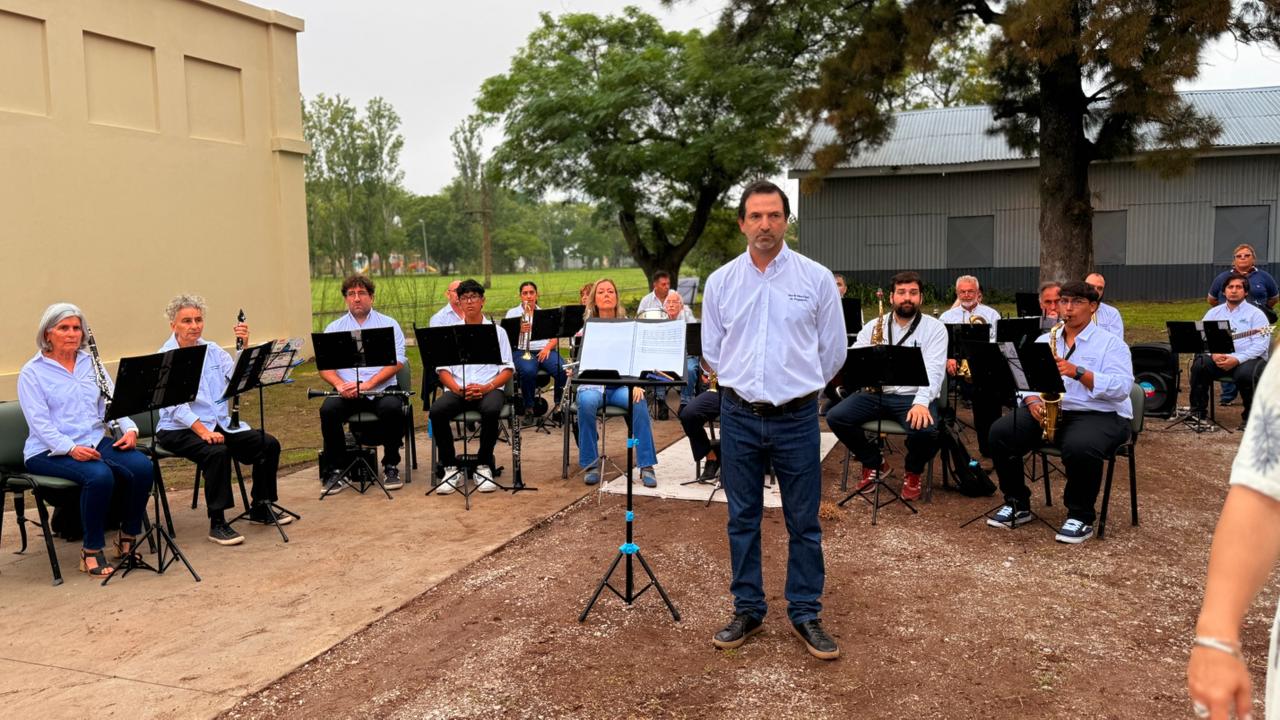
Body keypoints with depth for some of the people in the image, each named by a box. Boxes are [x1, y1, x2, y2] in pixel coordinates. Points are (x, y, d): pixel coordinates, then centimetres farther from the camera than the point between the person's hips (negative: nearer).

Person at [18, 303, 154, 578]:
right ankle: (92, 552, -18)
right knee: (99, 475, -34)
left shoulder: (90, 363, 14)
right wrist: (70, 448, -26)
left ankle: (128, 538, -5)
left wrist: (130, 429, -12)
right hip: (50, 452, -5)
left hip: (96, 441, 5)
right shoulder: (32, 372, -1)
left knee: (142, 467, -23)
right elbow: (39, 422, -11)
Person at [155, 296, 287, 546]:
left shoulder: (212, 350, 10)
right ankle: (217, 524, -23)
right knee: (217, 452, -35)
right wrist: (203, 431, -31)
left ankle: (260, 508, 9)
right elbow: (176, 405, -20)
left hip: (219, 424, 7)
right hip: (179, 430, -6)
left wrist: (244, 346, -16)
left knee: (269, 445, -7)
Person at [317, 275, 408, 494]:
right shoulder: (334, 328, 15)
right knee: (328, 409, -28)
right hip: (346, 391, 2)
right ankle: (336, 470, -14)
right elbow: (324, 366, 6)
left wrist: (369, 384, -17)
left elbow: (396, 362, -3)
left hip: (382, 388, -1)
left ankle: (391, 467, -14)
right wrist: (340, 384, -17)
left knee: (392, 408, -32)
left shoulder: (388, 325, 9)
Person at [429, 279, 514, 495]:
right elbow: (442, 369, 8)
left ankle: (484, 467, -19)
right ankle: (452, 470, -19)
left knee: (490, 410, -37)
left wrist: (487, 388, -14)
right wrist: (457, 389, -13)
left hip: (490, 389, -1)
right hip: (457, 390, 2)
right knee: (436, 411, -31)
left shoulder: (496, 331, 12)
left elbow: (507, 370, 5)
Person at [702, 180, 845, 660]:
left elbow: (833, 351, 4)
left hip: (796, 418, -1)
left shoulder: (816, 278, -2)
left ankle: (805, 614, 20)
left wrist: (798, 389, 11)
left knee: (803, 522, 6)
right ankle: (748, 611, 24)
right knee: (742, 518, 10)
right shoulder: (720, 282, 3)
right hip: (739, 417, 2)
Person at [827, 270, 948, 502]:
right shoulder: (874, 326, 10)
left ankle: (913, 472, 4)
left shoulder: (935, 328, 1)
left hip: (913, 396, -3)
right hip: (876, 393, 3)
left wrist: (921, 402, -29)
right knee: (836, 417, -20)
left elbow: (934, 370, -12)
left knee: (926, 430, -34)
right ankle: (875, 464, 7)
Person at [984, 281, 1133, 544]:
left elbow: (1122, 388, -13)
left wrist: (1078, 372, -24)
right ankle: (1017, 504, -1)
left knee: (1080, 447, -38)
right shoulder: (1044, 341, 16)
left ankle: (1081, 517, -13)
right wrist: (1033, 401, -13)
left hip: (1099, 415, -5)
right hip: (1046, 411, 5)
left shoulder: (1111, 343, 0)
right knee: (1000, 433, -18)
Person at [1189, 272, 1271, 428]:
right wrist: (1213, 354, -15)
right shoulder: (1214, 312, 14)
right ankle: (1197, 412, -13)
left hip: (1248, 358, -3)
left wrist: (1237, 359, -23)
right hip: (1217, 358, 3)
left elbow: (1261, 344, -10)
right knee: (1199, 365, -26)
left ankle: (1251, 416, -9)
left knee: (1244, 374, -35)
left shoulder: (1255, 313, 2)